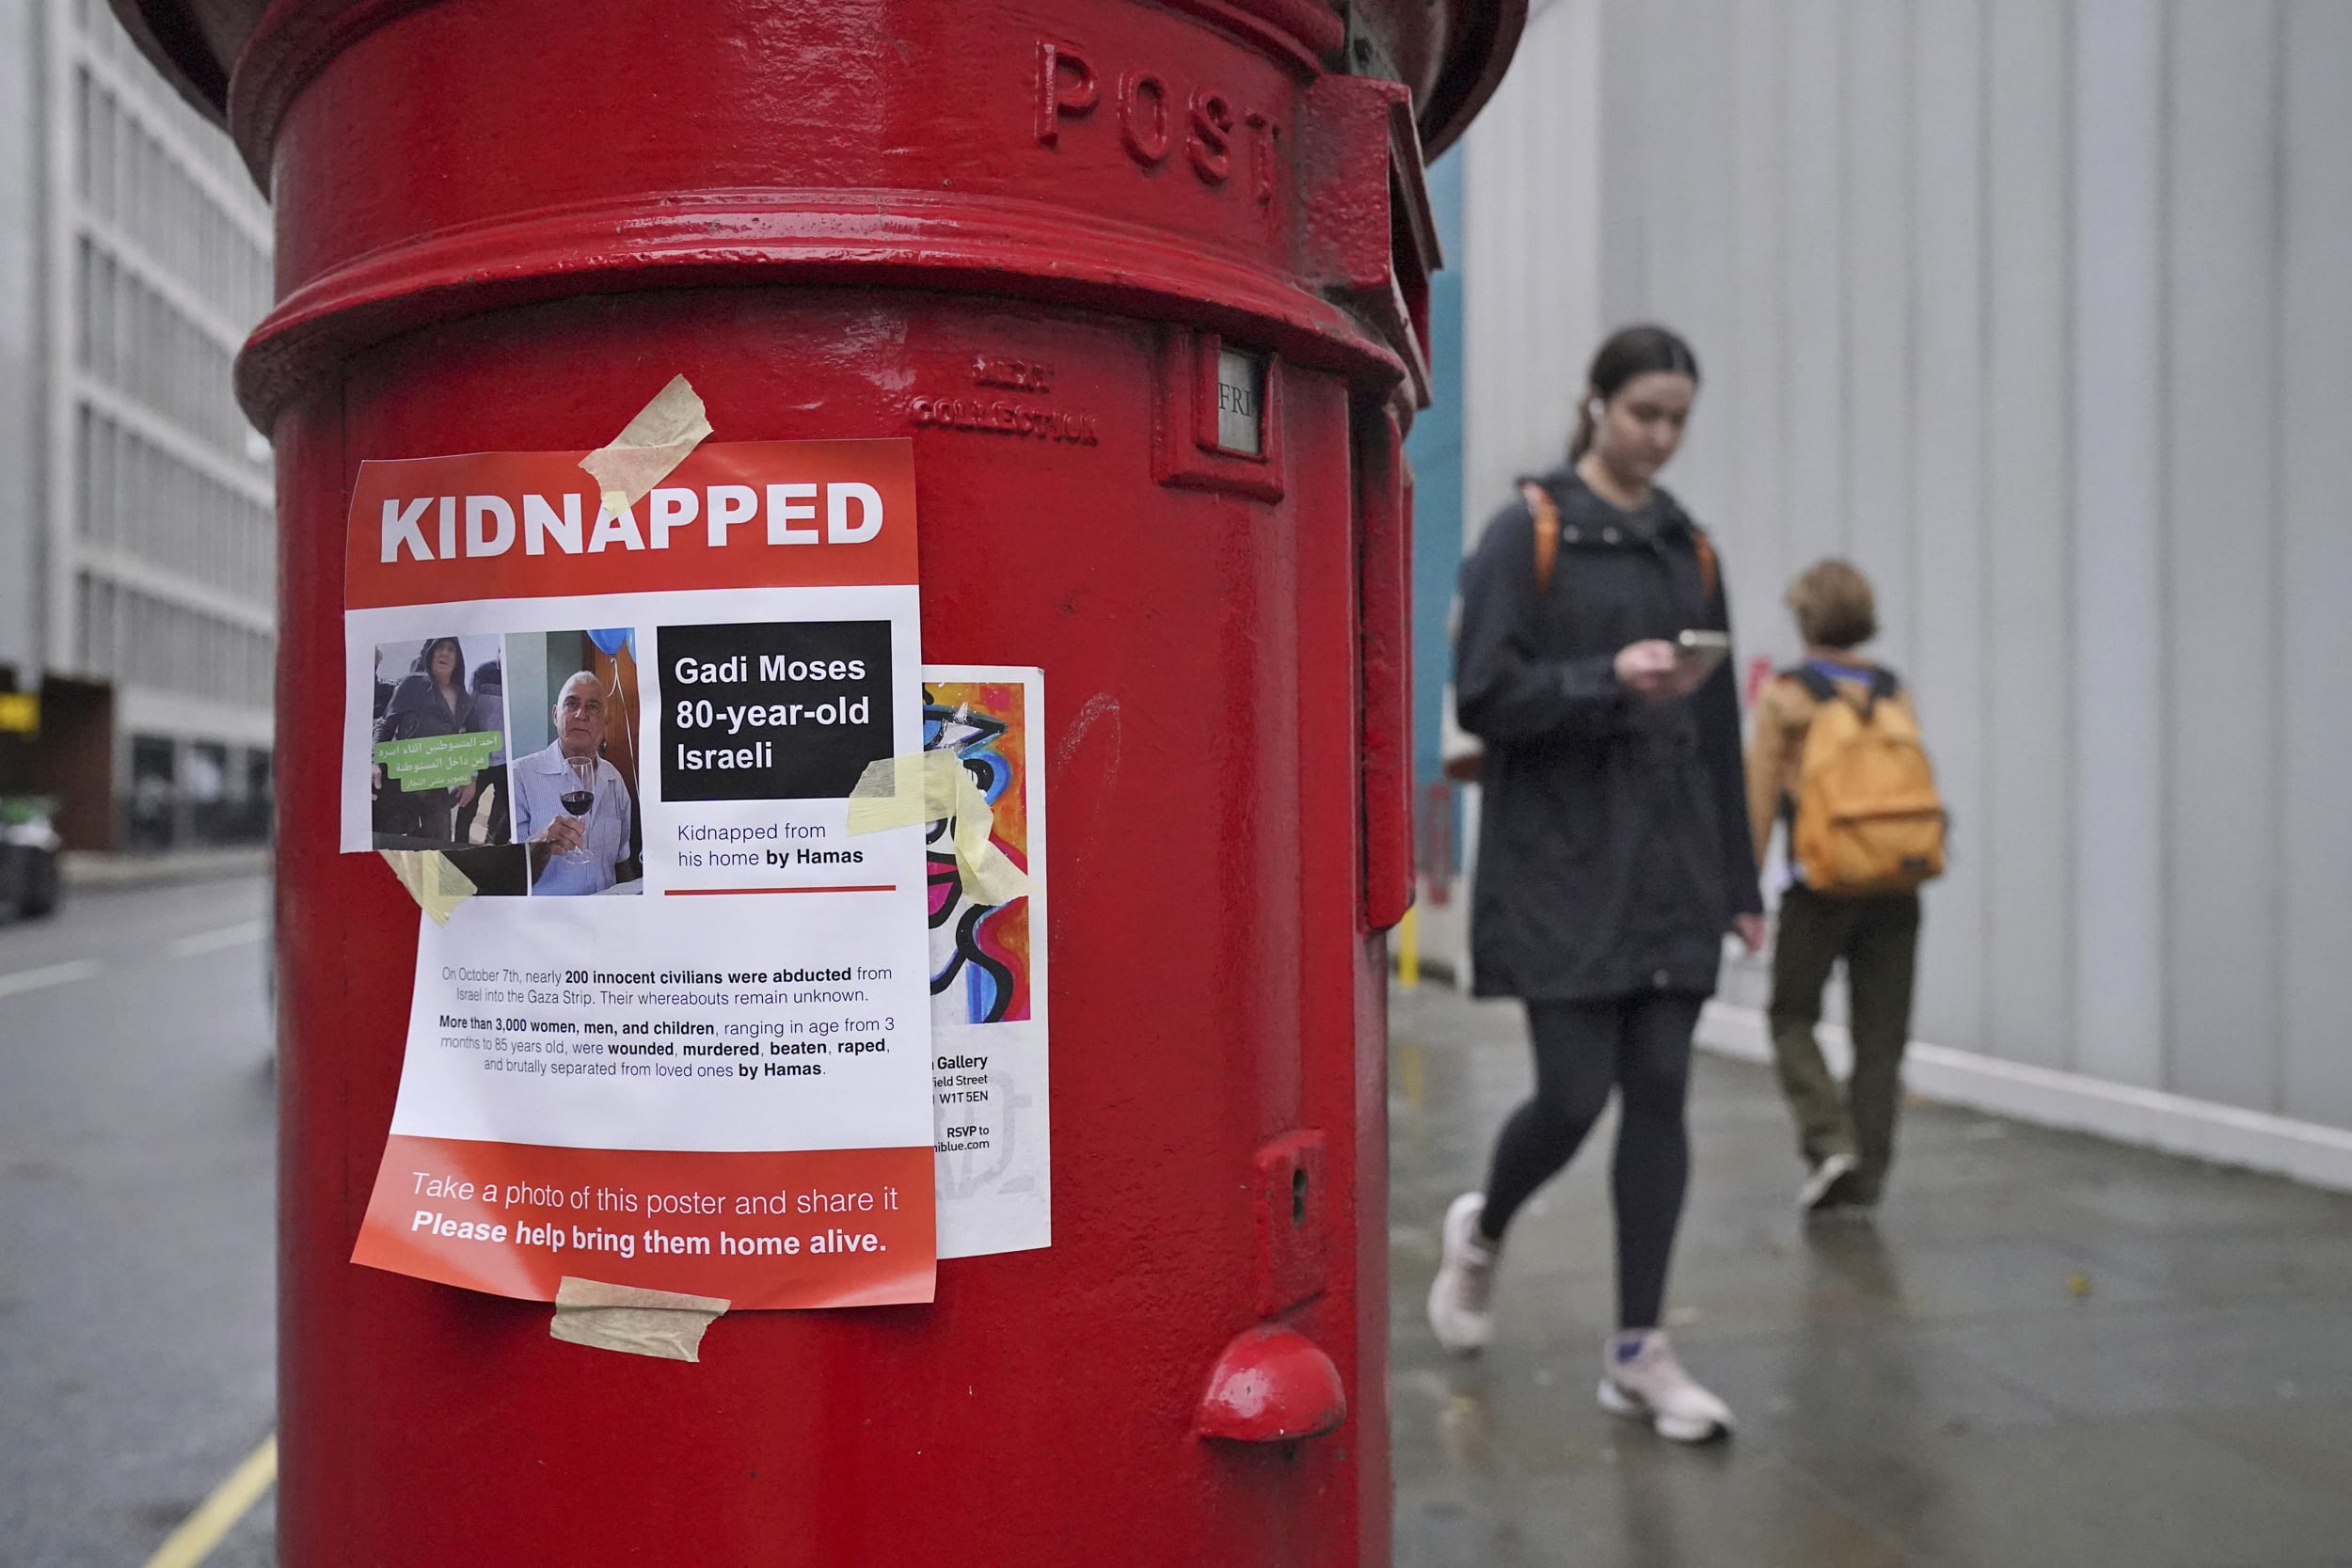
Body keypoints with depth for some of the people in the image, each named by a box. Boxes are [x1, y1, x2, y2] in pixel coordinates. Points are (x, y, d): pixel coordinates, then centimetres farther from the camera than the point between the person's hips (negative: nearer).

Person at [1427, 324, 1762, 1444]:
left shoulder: (1689, 548, 13)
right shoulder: (1527, 534, -2)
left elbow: (1720, 728, 14)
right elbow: (1484, 696, -9)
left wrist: (1740, 880, 12)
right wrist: (1610, 680, -22)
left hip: (1671, 866, 5)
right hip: (1560, 862, -5)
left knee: (1658, 1096, 3)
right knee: (1573, 1095, -6)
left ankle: (1638, 1351, 14)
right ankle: (1482, 1231, 27)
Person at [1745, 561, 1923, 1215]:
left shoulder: (1785, 694, -4)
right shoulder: (1894, 692, 8)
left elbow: (1761, 800, -4)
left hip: (1822, 884, -4)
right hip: (1894, 886, 4)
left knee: (1792, 1016, 13)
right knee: (1881, 1035, 8)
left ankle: (1830, 1140, -3)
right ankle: (1863, 1179, 11)